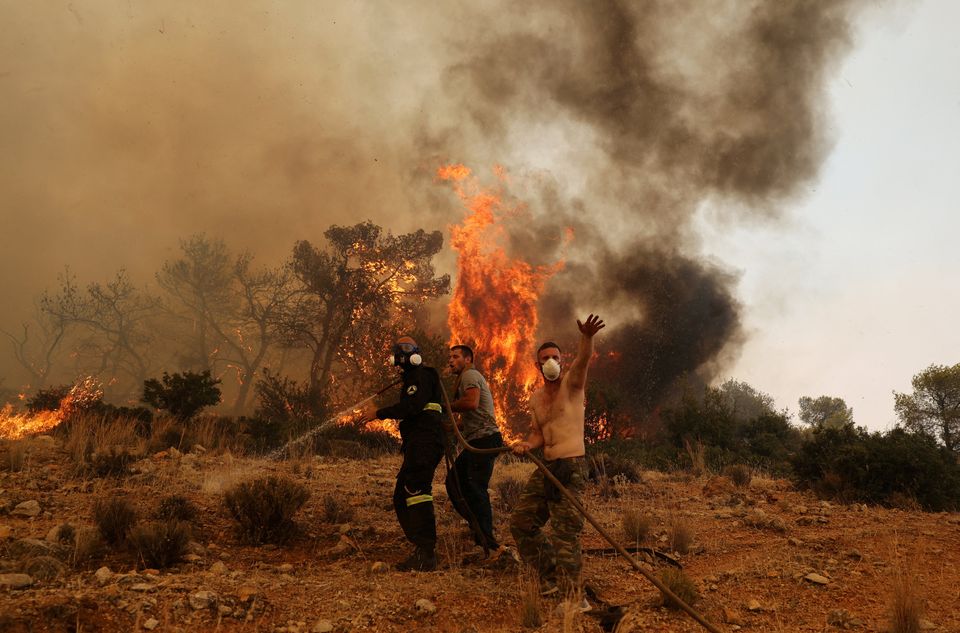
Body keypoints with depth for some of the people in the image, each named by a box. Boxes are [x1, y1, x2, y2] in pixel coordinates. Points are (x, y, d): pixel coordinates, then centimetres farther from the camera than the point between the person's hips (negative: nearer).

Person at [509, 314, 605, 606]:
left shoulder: (571, 383, -4)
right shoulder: (535, 399, 14)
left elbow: (583, 360, -25)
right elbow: (538, 433, 15)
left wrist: (587, 338, -46)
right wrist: (526, 444, -9)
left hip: (572, 467, -8)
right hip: (546, 467, 8)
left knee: (566, 529, -13)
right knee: (521, 522, 12)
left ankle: (572, 593, -7)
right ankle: (551, 575, 26)